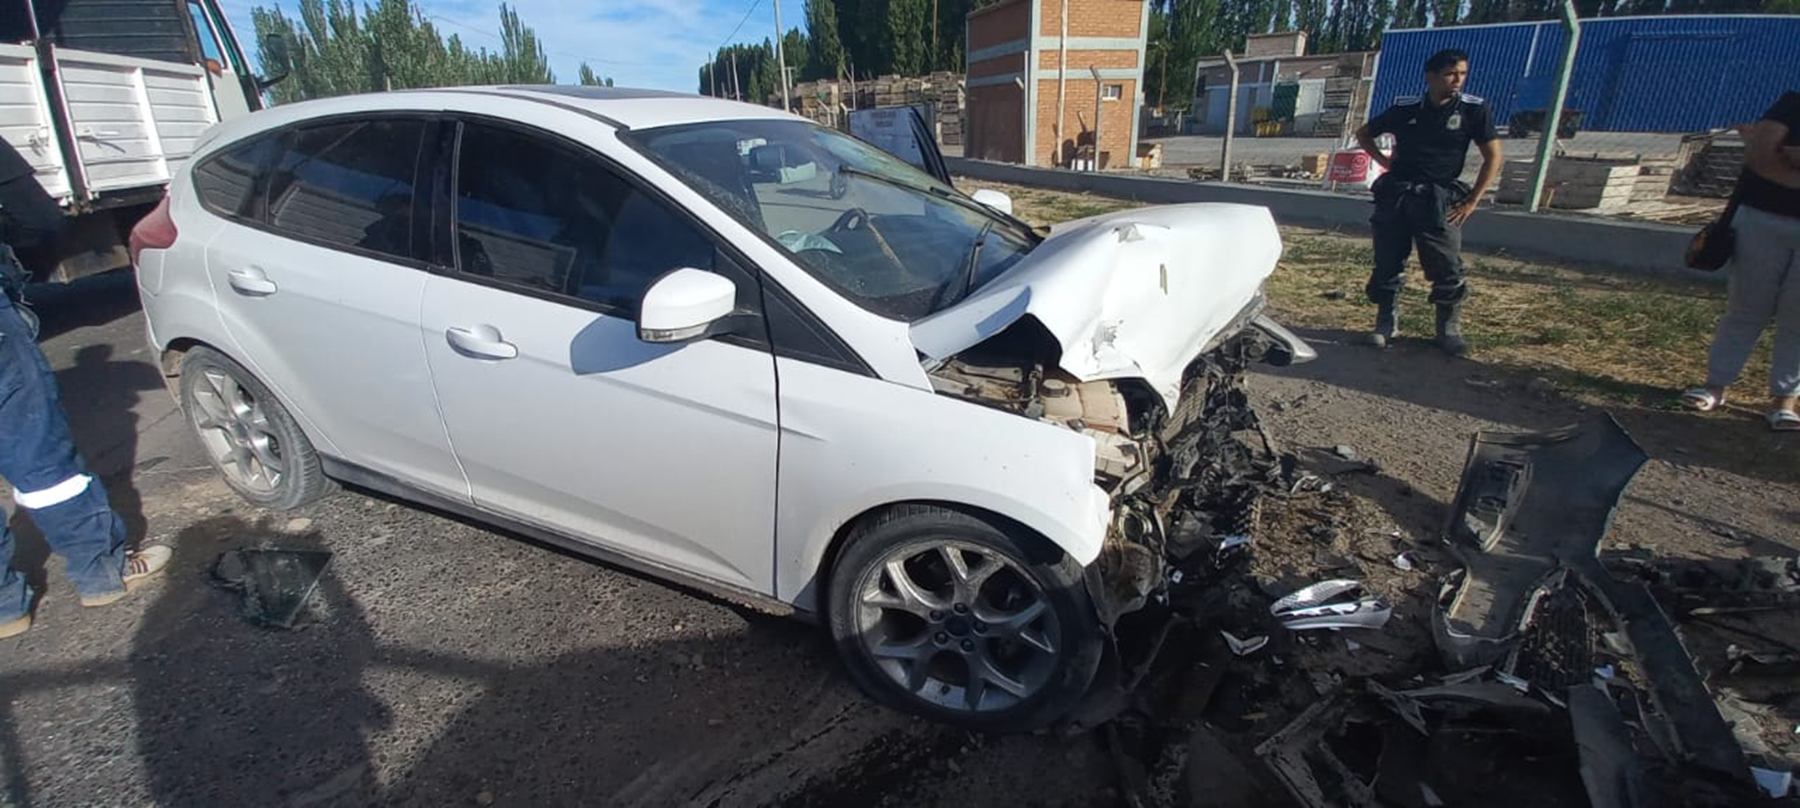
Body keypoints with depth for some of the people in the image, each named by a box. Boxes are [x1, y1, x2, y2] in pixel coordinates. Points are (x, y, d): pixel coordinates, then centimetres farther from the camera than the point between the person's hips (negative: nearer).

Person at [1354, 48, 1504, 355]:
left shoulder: (1473, 109, 1)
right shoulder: (1405, 110, 5)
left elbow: (1493, 157, 2)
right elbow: (1363, 134, 21)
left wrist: (1471, 200, -4)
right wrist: (1385, 162, 8)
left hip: (1439, 200, -1)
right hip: (1395, 195, 2)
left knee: (1447, 268, -6)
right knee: (1387, 264, 4)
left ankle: (1449, 328, 6)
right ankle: (1386, 323, 17)